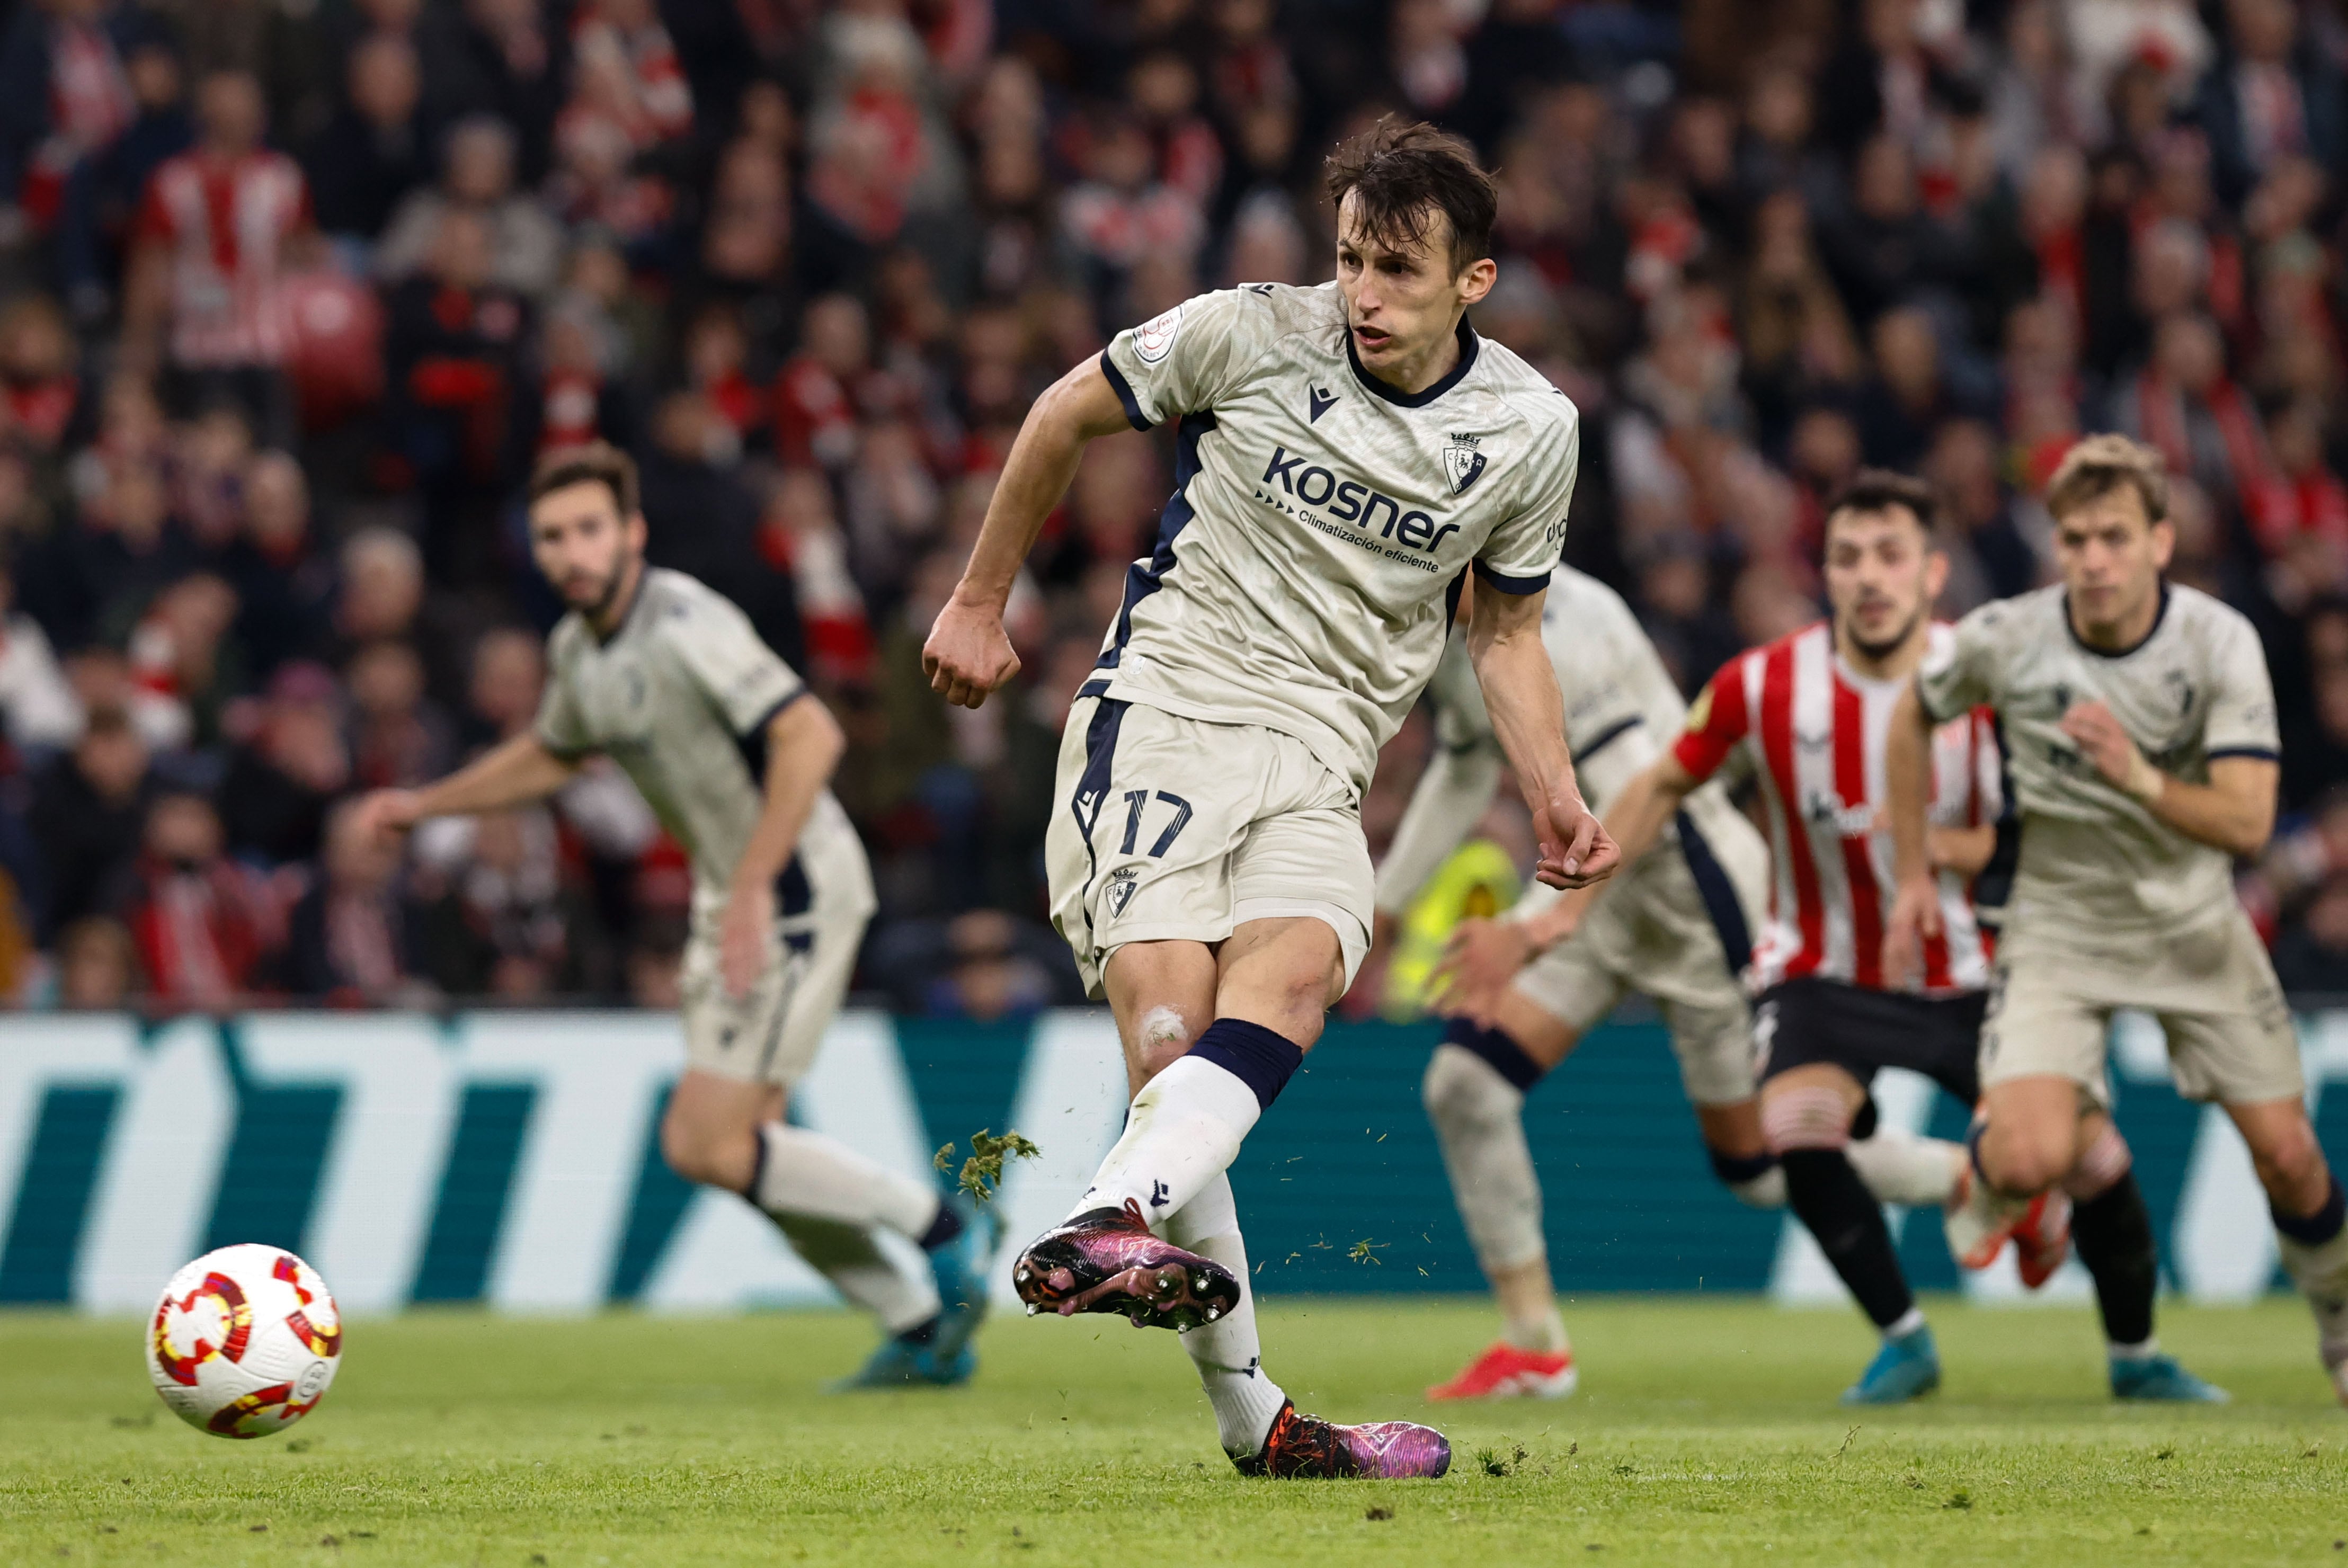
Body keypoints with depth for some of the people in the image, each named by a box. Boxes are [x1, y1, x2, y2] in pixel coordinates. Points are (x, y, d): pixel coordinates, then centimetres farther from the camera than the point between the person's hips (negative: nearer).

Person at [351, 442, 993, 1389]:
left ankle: (941, 1227, 2)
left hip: (794, 889, -9)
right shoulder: (577, 651, 8)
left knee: (712, 1148, -13)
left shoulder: (686, 627, -20)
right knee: (731, 1149, 8)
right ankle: (924, 1333, 18)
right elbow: (550, 754, 29)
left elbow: (809, 736, -29)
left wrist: (754, 888, -30)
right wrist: (425, 805, 24)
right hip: (728, 897, 9)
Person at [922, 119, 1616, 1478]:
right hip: (1161, 715, -2)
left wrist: (1556, 794, 6)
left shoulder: (1531, 431, 5)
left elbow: (1508, 627, 20)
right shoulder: (1249, 335, -2)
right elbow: (1069, 415, 14)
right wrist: (982, 601, 19)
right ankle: (1248, 1416, -22)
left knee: (1294, 970, -31)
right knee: (1172, 1023, -22)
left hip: (1320, 766, 2)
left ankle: (1112, 1229, -50)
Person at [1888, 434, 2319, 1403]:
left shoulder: (2220, 642, -17)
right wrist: (1912, 876, 9)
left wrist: (2140, 779, -40)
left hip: (2192, 922, 1)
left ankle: (2342, 1331, 29)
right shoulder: (2005, 640, -16)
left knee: (2287, 1154, 0)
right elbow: (1911, 716, 7)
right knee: (2030, 1159, -24)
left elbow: (2246, 822, -23)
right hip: (2060, 921, -1)